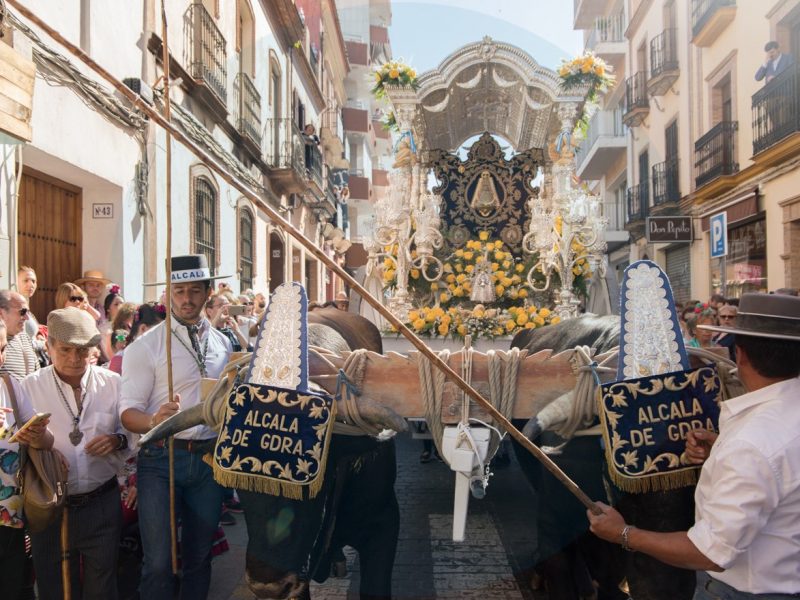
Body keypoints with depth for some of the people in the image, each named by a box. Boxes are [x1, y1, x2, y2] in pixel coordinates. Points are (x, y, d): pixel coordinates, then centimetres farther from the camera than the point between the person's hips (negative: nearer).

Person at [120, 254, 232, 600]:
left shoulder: (223, 344, 7)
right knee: (159, 562, -1)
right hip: (161, 459, -4)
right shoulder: (145, 346, -8)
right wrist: (154, 420, -31)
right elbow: (128, 411, -11)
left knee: (200, 556, 16)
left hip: (210, 458, 4)